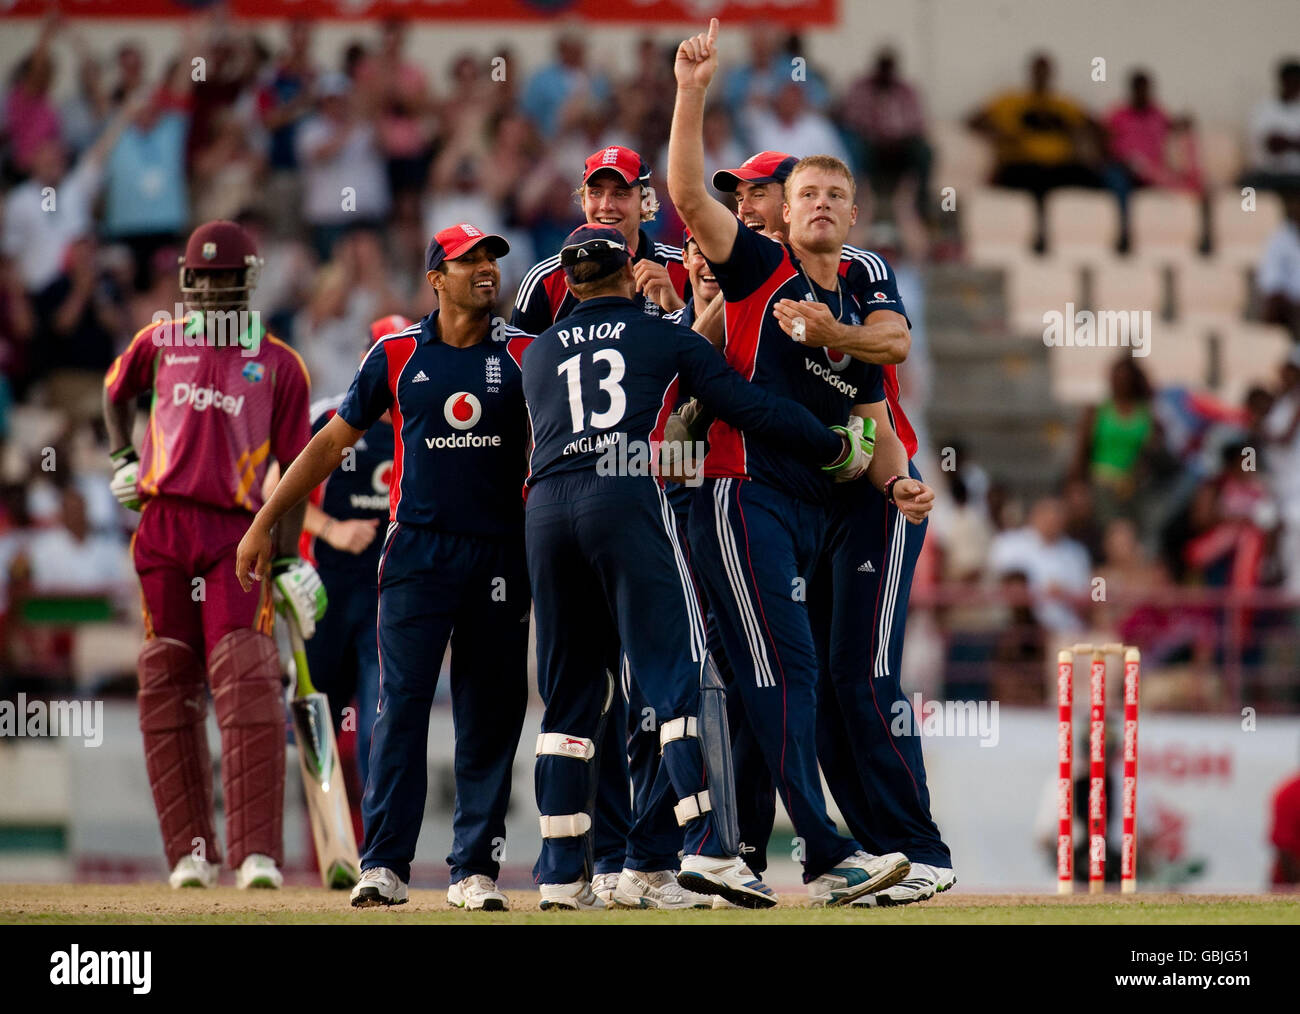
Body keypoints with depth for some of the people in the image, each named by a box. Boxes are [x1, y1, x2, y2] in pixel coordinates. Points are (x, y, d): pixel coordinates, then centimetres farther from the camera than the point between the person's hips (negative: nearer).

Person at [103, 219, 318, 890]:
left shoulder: (279, 365, 6)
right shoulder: (160, 343, 13)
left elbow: (293, 470, 5)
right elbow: (117, 390, 34)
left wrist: (286, 561, -2)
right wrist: (122, 459, 20)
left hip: (238, 532, -3)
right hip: (162, 526, 3)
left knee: (247, 683, -15)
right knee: (167, 689, 2)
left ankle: (258, 853, -18)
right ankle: (191, 852, 8)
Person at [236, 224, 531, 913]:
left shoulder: (525, 355, 7)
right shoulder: (397, 354, 6)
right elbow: (333, 441, 10)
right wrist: (264, 525, 8)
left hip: (501, 553, 1)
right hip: (418, 548, -1)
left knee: (490, 717, 2)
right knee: (401, 704, -8)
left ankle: (475, 869, 7)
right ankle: (384, 865, -8)